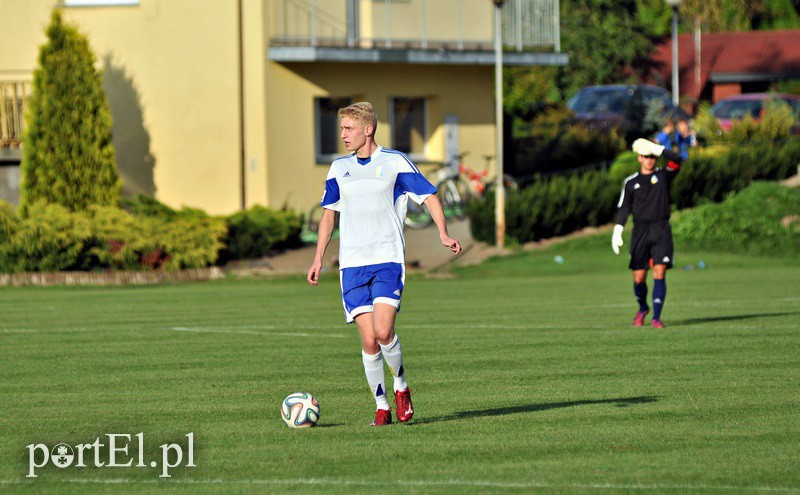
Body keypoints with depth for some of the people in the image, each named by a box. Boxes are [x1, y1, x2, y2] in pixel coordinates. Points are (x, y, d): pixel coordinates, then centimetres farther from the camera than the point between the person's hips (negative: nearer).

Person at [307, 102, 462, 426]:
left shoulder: (395, 162, 1)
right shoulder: (340, 168, 13)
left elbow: (430, 197, 3)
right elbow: (329, 213, 22)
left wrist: (443, 234, -12)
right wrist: (318, 258, 16)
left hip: (388, 260, -3)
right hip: (352, 264, 3)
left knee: (384, 331, -20)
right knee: (369, 341, -5)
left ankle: (401, 387, 5)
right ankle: (381, 406, 7)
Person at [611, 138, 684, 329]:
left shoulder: (663, 175, 8)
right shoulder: (631, 182, 11)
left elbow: (678, 159, -9)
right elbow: (623, 208, 7)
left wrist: (656, 148, -15)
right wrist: (617, 231, -6)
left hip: (661, 231, -1)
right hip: (640, 232, 1)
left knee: (659, 273, -13)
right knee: (639, 278, 1)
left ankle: (656, 317, -10)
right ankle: (643, 309, 28)